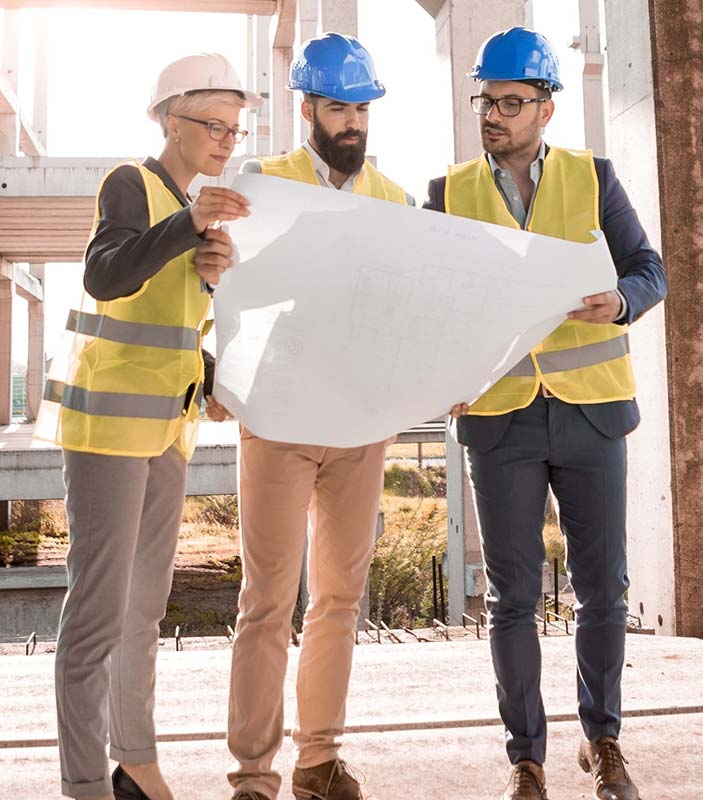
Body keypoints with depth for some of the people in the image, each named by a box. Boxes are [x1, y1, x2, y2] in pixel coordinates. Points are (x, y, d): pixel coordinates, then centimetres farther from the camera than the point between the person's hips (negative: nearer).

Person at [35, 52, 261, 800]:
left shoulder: (189, 202, 15)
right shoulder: (131, 185, -9)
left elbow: (190, 314, 12)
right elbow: (105, 277, -27)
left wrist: (213, 273, -9)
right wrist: (189, 224, -39)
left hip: (165, 420, 8)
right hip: (107, 415, -8)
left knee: (146, 599, 11)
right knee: (99, 605, -8)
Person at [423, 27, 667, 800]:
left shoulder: (593, 177, 3)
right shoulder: (451, 193, 4)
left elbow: (649, 271, -1)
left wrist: (618, 302, -24)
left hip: (590, 409, 0)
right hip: (500, 416, 0)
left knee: (602, 587, 7)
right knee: (512, 594, 2)